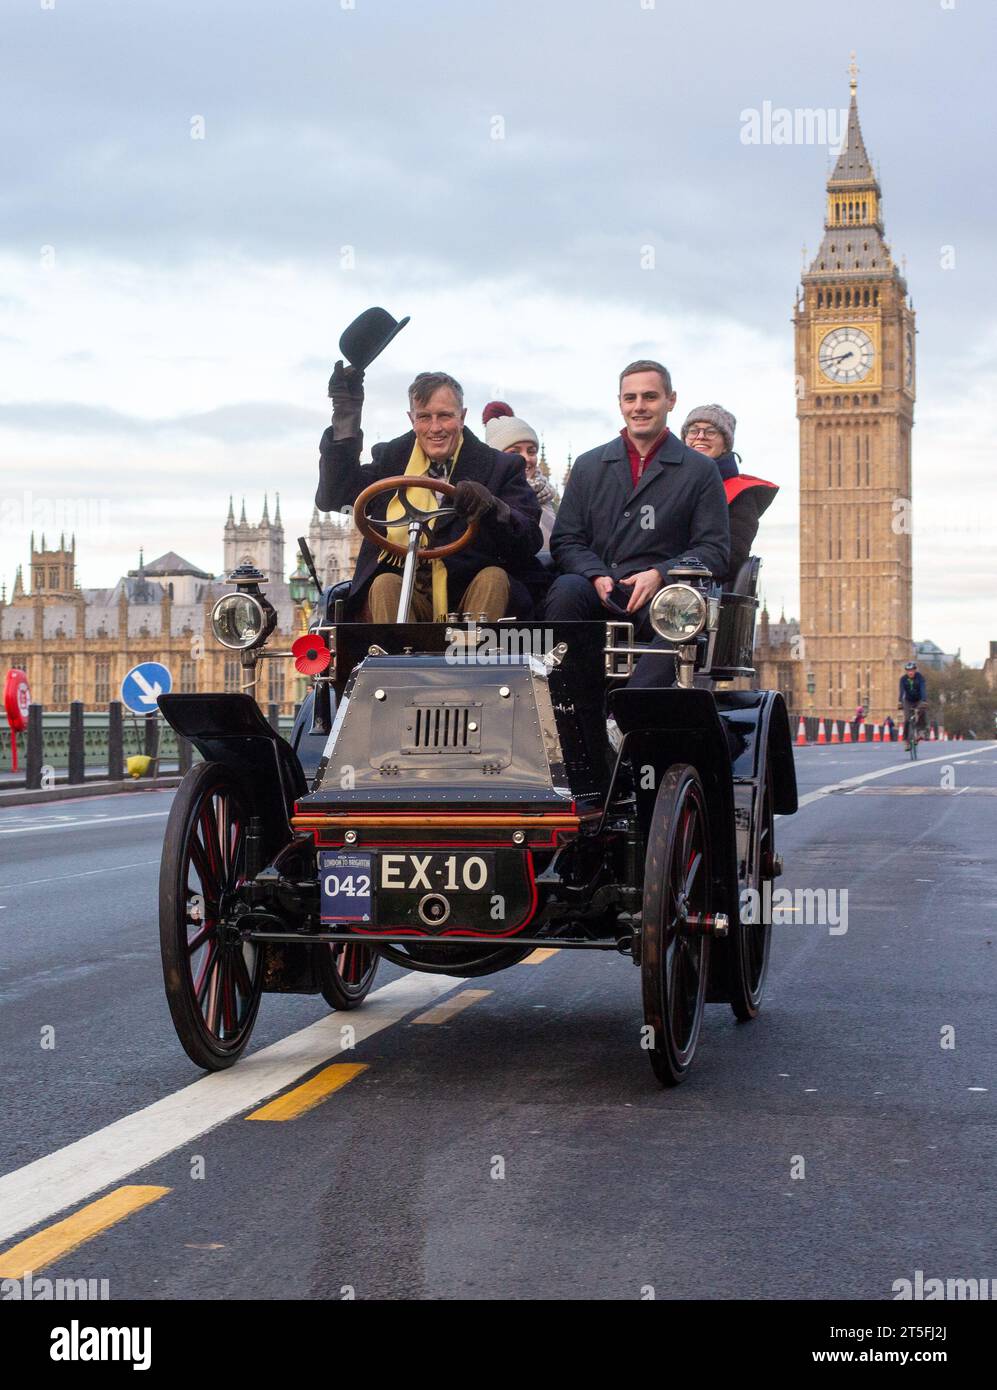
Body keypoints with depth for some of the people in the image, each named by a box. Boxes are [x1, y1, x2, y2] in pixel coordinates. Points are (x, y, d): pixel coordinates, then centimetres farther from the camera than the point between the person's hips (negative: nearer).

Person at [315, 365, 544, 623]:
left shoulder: (501, 466, 4)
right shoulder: (391, 458, 12)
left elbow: (530, 541, -8)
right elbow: (331, 497, -2)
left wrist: (492, 507, -31)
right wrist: (346, 413, -4)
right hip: (411, 599, 1)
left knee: (494, 577, -30)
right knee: (385, 584, -28)